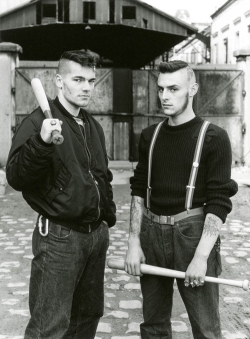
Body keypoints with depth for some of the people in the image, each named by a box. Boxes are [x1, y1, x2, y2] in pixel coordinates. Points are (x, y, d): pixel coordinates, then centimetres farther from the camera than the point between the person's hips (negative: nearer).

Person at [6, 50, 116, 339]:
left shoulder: (93, 126, 13)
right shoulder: (39, 122, -11)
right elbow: (16, 178, -22)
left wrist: (108, 216, 18)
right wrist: (41, 142, -36)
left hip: (96, 234, 8)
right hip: (59, 237, -7)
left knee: (88, 315, 16)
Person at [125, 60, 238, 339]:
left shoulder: (213, 138, -6)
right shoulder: (150, 136, 9)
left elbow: (219, 201, -11)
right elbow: (139, 191, 10)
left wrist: (201, 256, -17)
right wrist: (134, 242, 1)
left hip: (191, 232, -4)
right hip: (152, 231, 5)